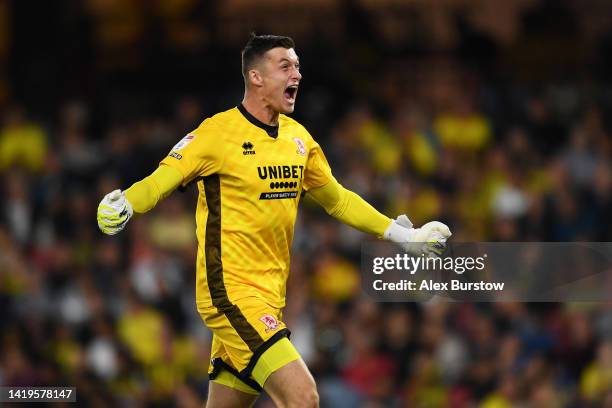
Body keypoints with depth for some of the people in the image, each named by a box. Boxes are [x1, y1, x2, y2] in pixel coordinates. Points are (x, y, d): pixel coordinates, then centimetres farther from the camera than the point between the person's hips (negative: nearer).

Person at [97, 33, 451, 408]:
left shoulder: (298, 137, 11)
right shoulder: (219, 132, -10)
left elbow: (336, 199, 25)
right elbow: (160, 181, -14)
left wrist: (399, 233, 25)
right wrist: (124, 204, -35)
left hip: (270, 299, 7)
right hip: (232, 290, -7)